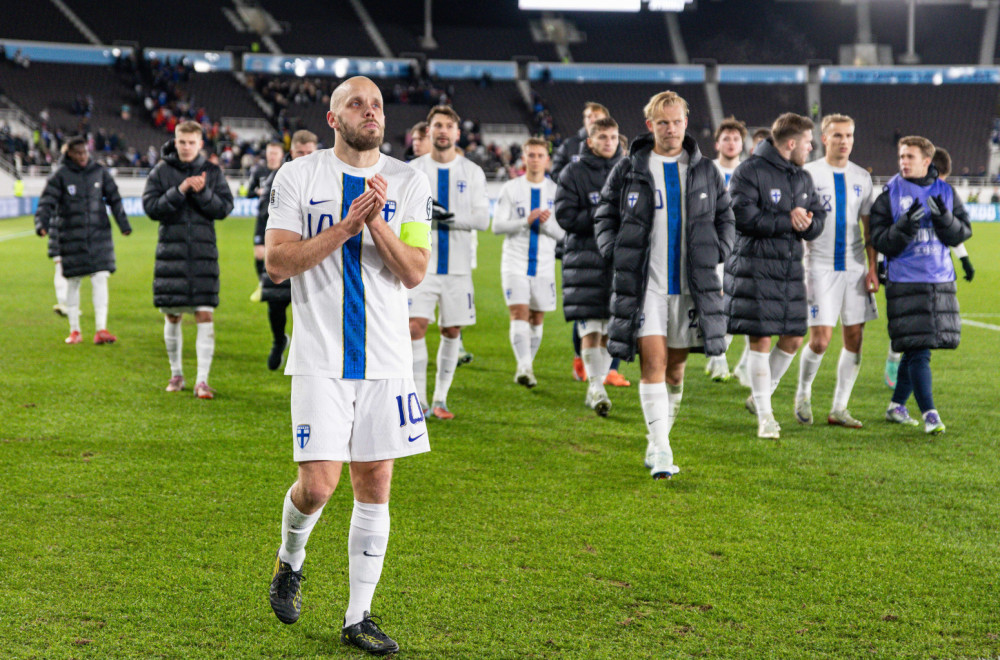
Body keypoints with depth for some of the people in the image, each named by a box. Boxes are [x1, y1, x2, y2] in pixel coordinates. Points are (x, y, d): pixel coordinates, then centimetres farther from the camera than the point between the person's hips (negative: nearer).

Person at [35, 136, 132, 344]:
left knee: (100, 279, -7)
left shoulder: (99, 172, 6)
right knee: (73, 282, 5)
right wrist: (42, 223, -22)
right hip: (71, 236, -2)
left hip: (99, 234, 2)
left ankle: (101, 329, -6)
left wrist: (123, 224, 9)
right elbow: (47, 202, -6)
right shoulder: (60, 175, -2)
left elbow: (114, 198, 12)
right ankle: (74, 331, 16)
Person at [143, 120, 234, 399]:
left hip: (203, 250, 0)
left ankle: (202, 380, -4)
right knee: (172, 316, 6)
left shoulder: (212, 172, 6)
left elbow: (224, 208, 1)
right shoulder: (161, 171, 4)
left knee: (204, 314, -7)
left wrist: (202, 193, -14)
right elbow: (150, 206, -4)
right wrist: (179, 191, -16)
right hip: (171, 248, 0)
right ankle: (176, 374, 23)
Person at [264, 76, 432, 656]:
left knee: (375, 486, 4)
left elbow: (415, 272, -3)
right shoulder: (297, 177, 0)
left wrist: (377, 224, -17)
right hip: (321, 357, -2)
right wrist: (347, 225, -16)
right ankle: (290, 562, 24)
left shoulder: (408, 184, 5)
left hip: (386, 358, 3)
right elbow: (277, 262, -9)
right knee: (318, 484, -10)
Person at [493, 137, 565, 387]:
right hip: (515, 262, -2)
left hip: (544, 264, 2)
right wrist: (526, 221, -19)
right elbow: (497, 226, -5)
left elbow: (563, 233, 2)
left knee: (537, 318, 6)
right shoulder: (510, 189, 2)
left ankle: (527, 366, 21)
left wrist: (547, 224, -19)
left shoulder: (556, 191, 5)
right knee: (519, 312, -15)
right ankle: (523, 367, -24)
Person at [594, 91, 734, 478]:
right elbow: (605, 217, 10)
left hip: (691, 285, 3)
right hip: (644, 285, -3)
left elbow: (725, 219, 17)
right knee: (653, 363, -12)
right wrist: (617, 254, -3)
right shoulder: (628, 170, 2)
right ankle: (660, 451, -12)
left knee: (675, 369, 9)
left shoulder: (706, 172, 8)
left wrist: (714, 255, 3)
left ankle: (658, 439, 26)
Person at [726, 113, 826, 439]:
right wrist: (788, 221, -13)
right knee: (760, 340, -5)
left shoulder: (803, 178, 15)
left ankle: (760, 396, 28)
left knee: (793, 338, 8)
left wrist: (807, 223, -10)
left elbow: (818, 219, 15)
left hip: (791, 268, 7)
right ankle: (764, 416, 3)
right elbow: (744, 216, -19)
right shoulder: (749, 171, -8)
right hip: (755, 268, -7)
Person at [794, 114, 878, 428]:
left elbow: (868, 226, 14)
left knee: (854, 337, 1)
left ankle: (839, 409, 11)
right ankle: (803, 392, 18)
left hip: (855, 267, 4)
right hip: (820, 266, -4)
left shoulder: (861, 177, 11)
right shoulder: (808, 174, -1)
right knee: (820, 340, -9)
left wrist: (873, 267, 5)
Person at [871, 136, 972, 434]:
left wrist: (944, 218, -13)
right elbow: (880, 241, -5)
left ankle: (897, 405, 26)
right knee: (918, 350, -11)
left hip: (941, 281, 4)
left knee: (916, 350, 10)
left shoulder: (945, 192, 10)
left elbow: (962, 233, 6)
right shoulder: (890, 195, 0)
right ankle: (929, 414, -9)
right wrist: (905, 227, -22)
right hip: (905, 283, -4)